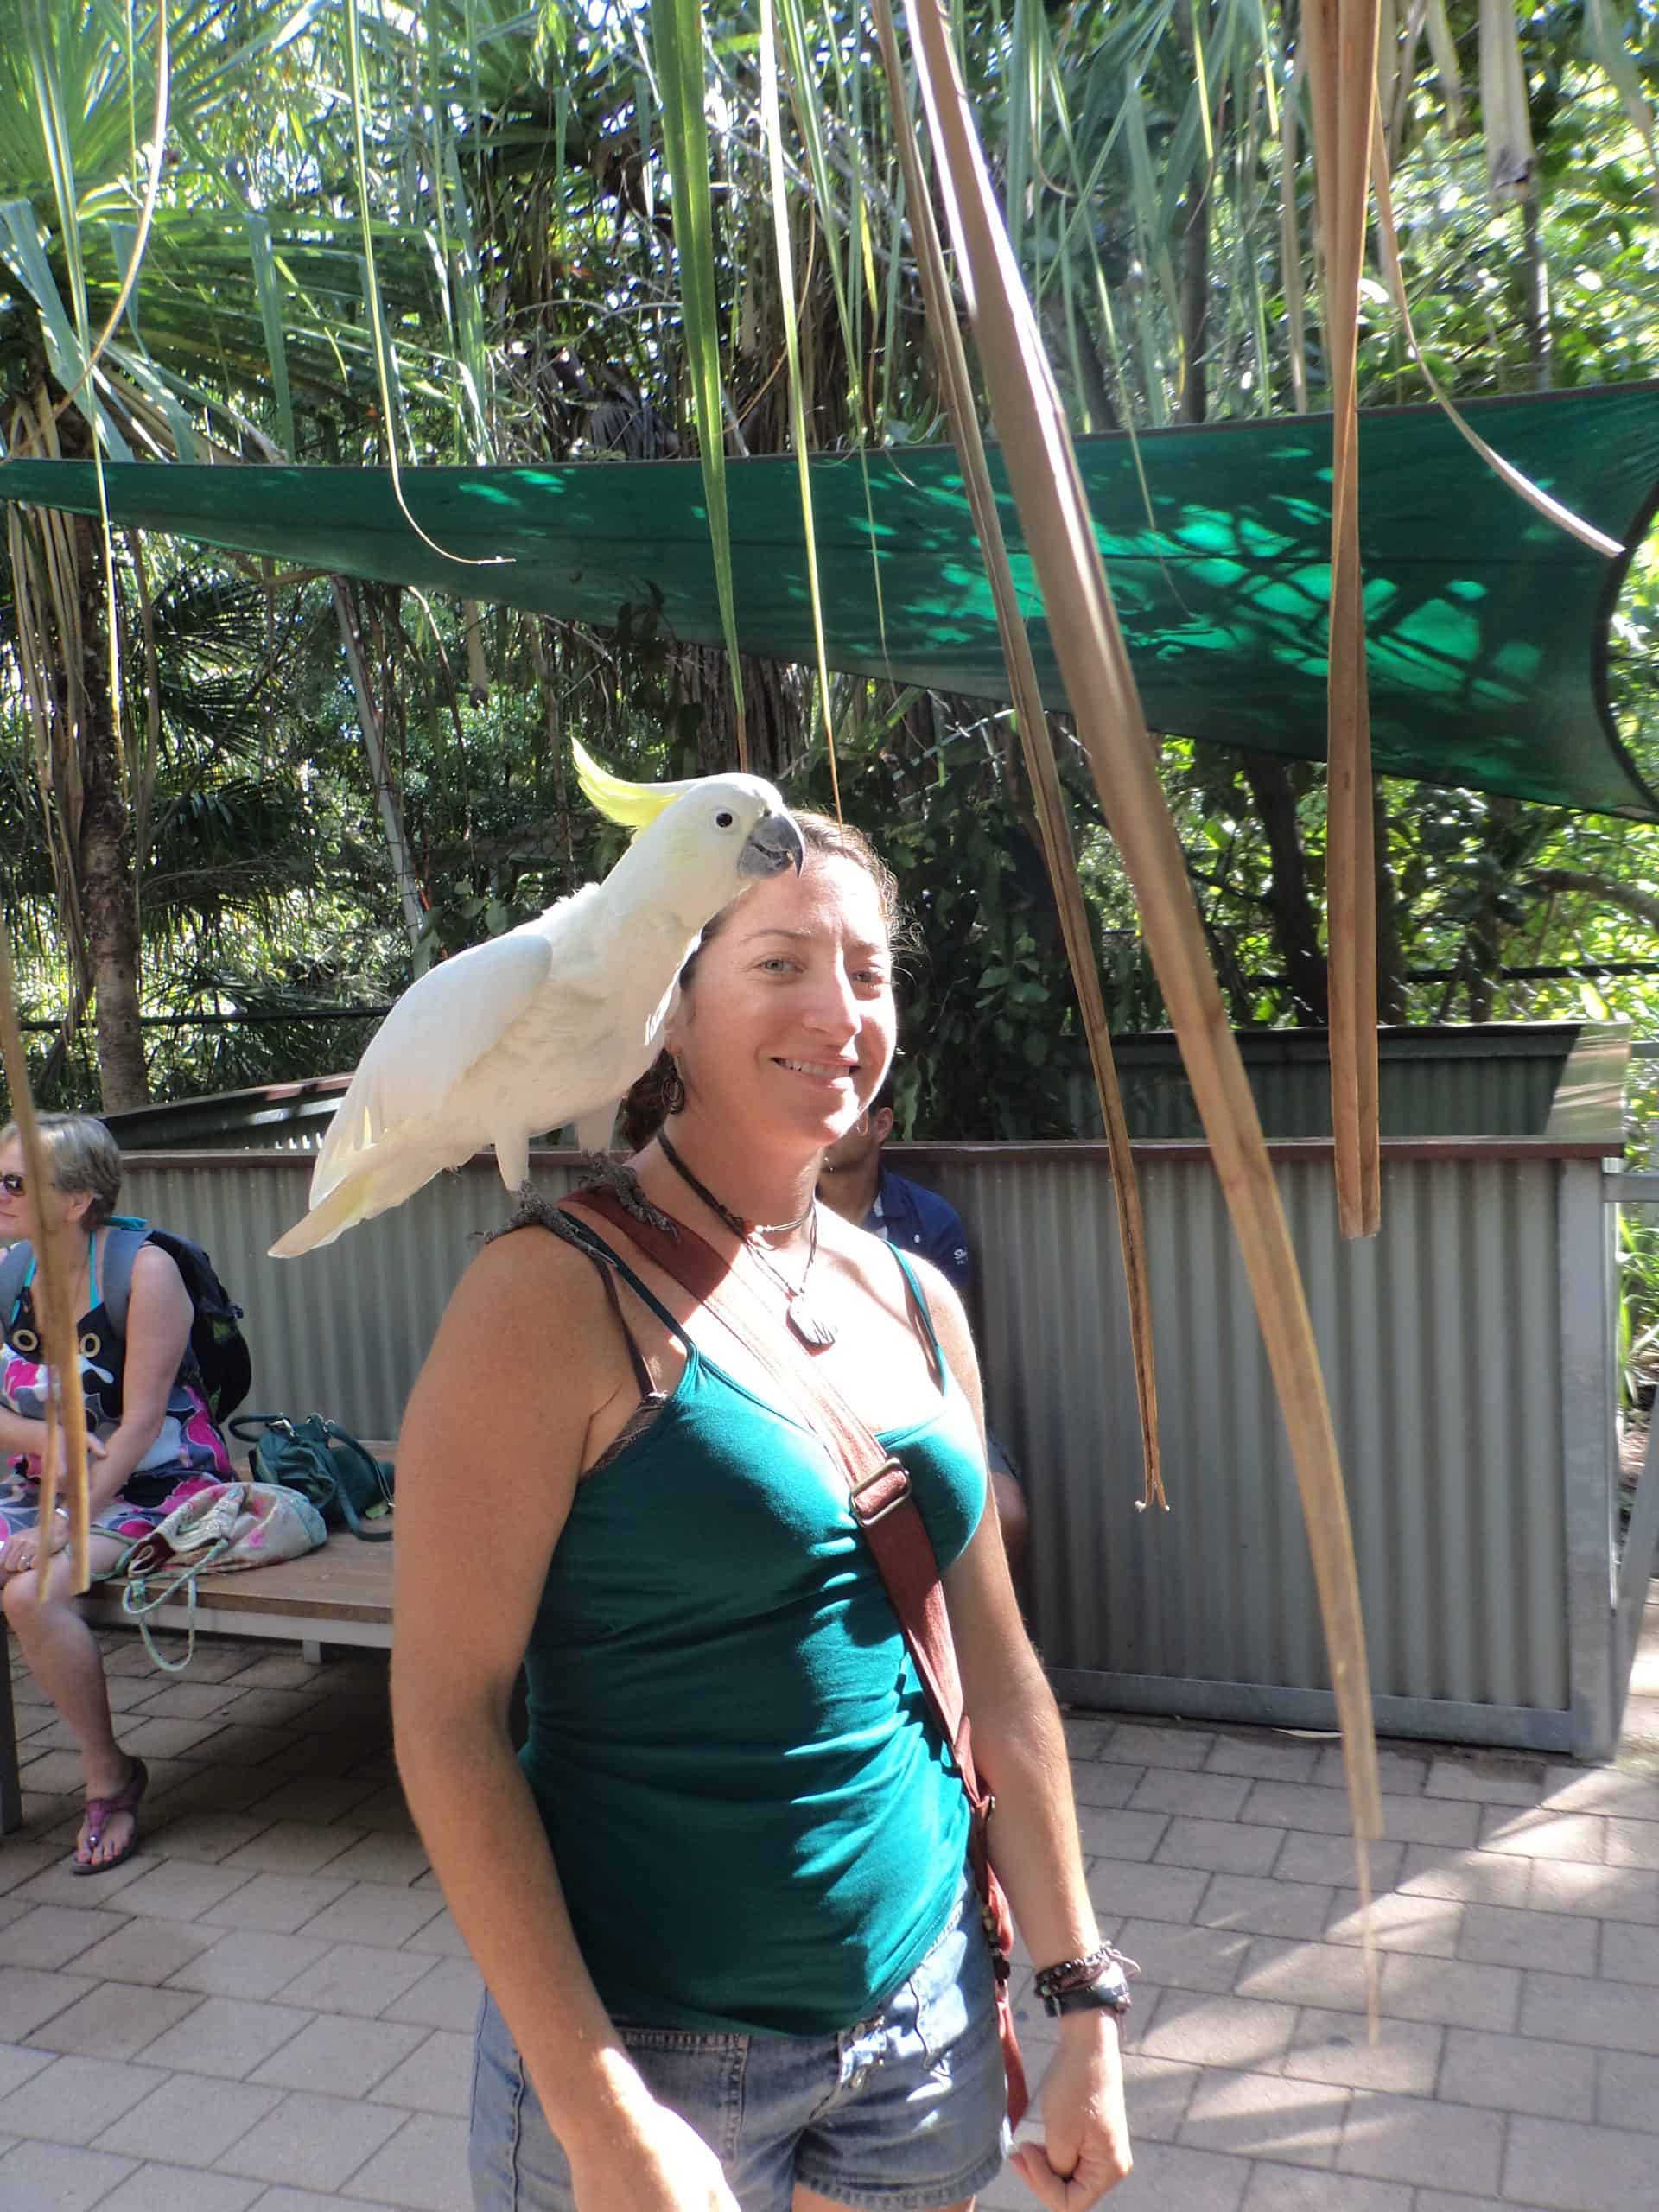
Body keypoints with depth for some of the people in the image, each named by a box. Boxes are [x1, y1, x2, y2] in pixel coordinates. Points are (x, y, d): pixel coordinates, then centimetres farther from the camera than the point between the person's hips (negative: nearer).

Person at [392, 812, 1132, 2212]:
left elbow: (996, 1675, 7)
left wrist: (1084, 1999, 8)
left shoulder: (915, 1302, 1)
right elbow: (447, 1714, -17)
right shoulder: (561, 1296, -16)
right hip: (654, 2044, -5)